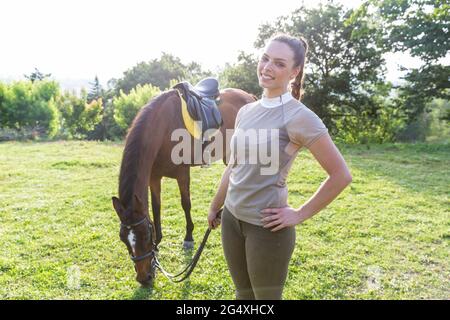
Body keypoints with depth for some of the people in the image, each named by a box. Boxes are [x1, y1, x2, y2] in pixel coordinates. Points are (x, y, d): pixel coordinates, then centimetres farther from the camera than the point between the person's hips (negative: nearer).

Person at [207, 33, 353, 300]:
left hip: (266, 226, -6)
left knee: (266, 296, 15)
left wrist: (300, 214, -12)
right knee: (243, 294, 24)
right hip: (231, 218, 7)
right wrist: (215, 207, 20)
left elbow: (341, 175, -16)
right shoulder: (246, 111, 4)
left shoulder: (299, 116, -17)